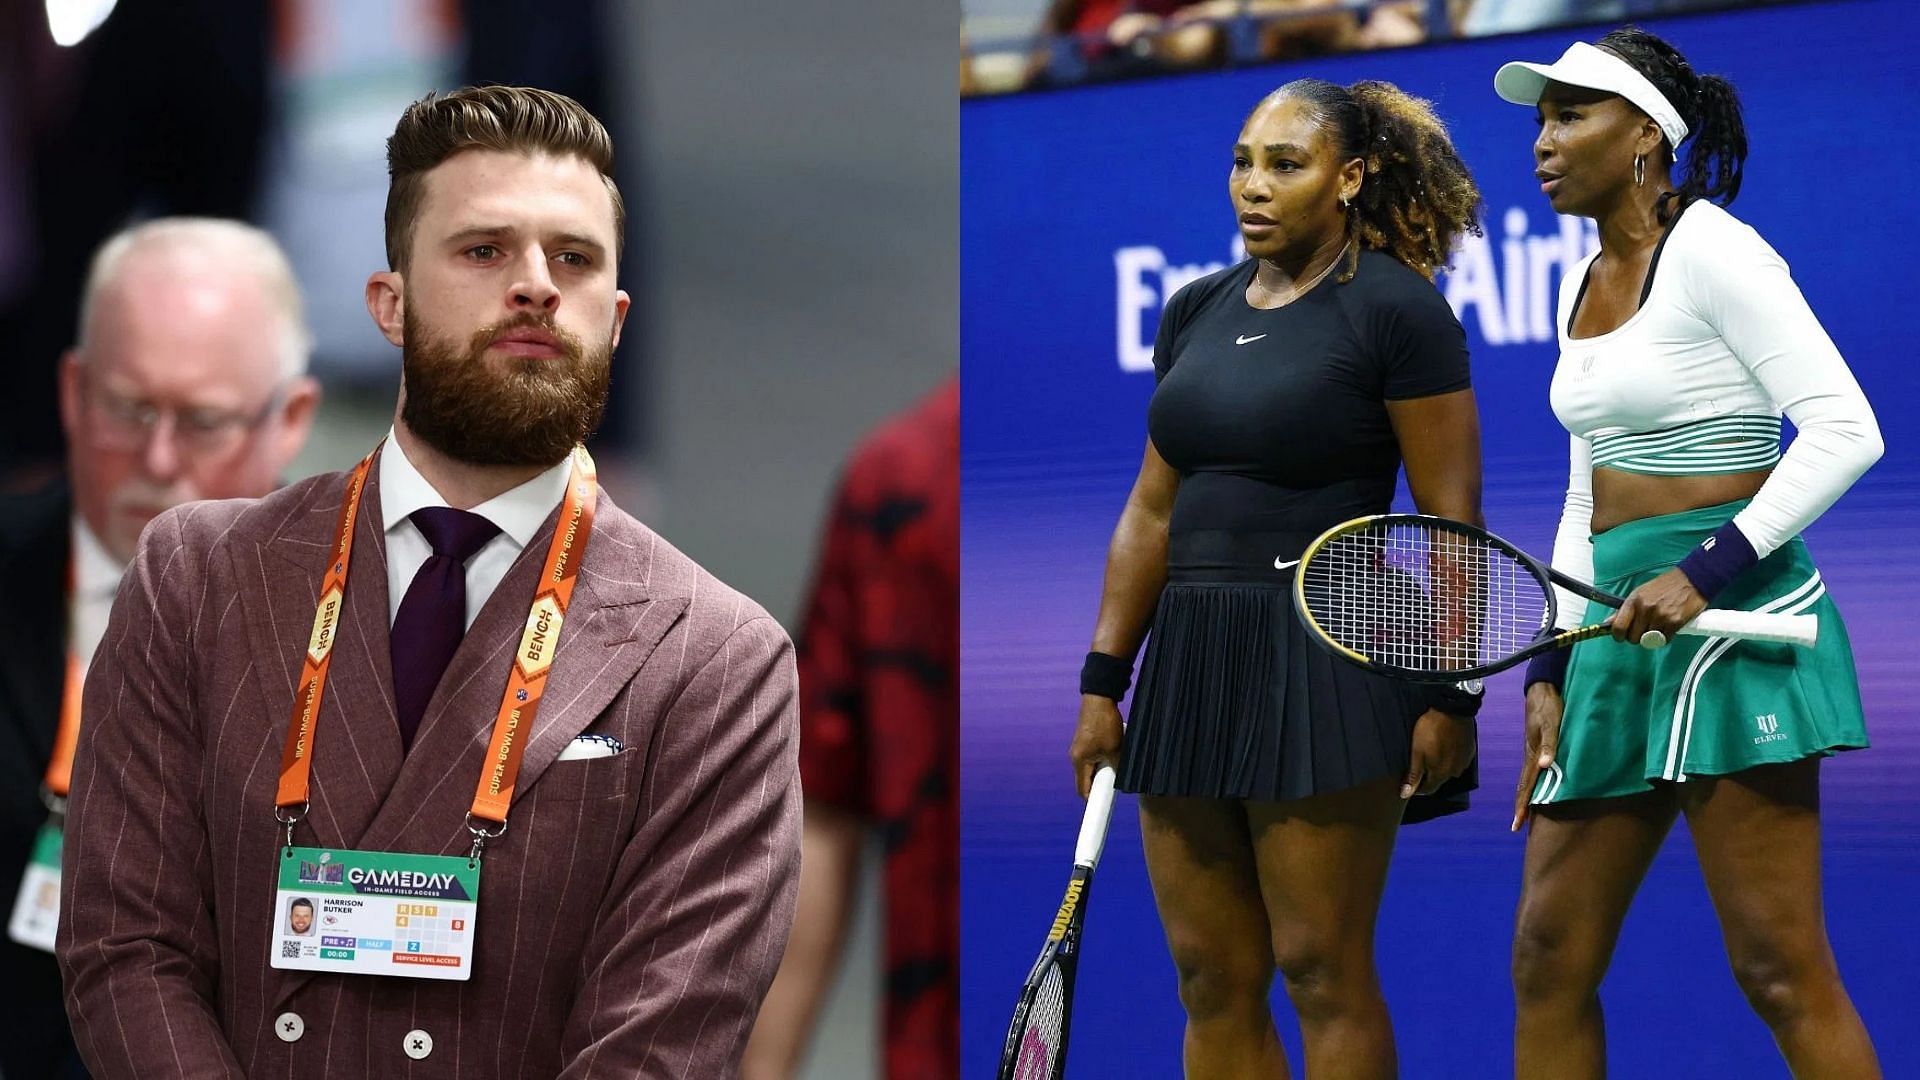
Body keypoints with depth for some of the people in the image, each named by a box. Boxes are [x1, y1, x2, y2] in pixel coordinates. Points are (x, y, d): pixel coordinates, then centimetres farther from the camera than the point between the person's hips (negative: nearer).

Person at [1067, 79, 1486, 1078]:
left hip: (1327, 663, -7)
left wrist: (1449, 696, -14)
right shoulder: (1196, 312, 14)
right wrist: (1103, 681, 13)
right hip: (1190, 660, 7)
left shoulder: (1397, 311, -7)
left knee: (1321, 973, -5)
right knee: (1210, 978, 7)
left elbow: (1452, 519, -9)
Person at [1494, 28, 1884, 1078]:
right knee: (1550, 956, 7)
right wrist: (1550, 671, 15)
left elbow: (1845, 431, -16)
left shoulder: (1711, 250, -8)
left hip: (1730, 620, -9)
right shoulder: (1586, 282, 17)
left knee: (1778, 969, -10)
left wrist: (1707, 573, -21)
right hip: (1620, 633, 9)